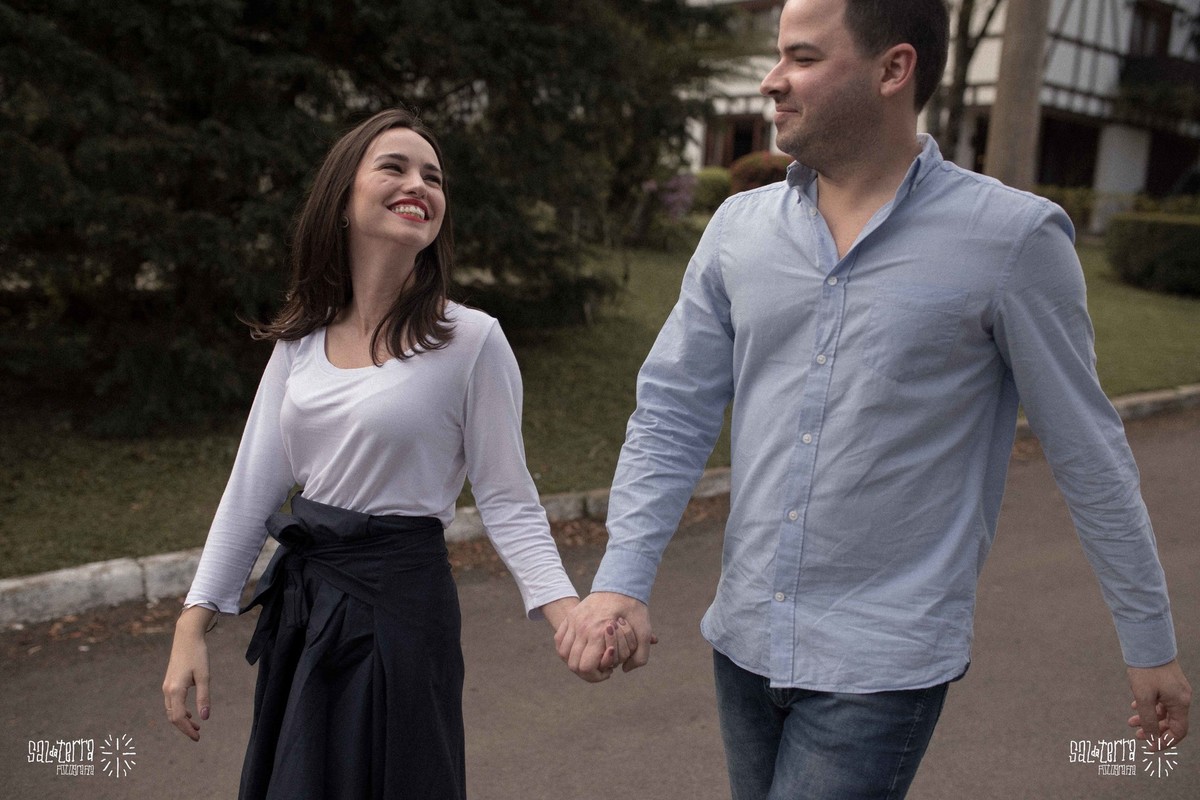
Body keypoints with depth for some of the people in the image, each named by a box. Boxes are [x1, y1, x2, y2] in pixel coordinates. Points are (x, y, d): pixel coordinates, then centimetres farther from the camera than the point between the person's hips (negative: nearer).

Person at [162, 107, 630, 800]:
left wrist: (568, 614, -24)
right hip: (300, 602, 6)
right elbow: (253, 486, 5)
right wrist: (193, 626, 4)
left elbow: (508, 502, -10)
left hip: (399, 602, -5)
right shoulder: (302, 339, 2)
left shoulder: (470, 340, -12)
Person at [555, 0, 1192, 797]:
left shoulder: (1011, 238, -11)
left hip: (884, 667, -4)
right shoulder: (739, 229, 0)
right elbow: (671, 415, 1)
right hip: (742, 641, 5)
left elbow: (1088, 452, -4)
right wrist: (622, 579, -11)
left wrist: (1152, 640, 3)